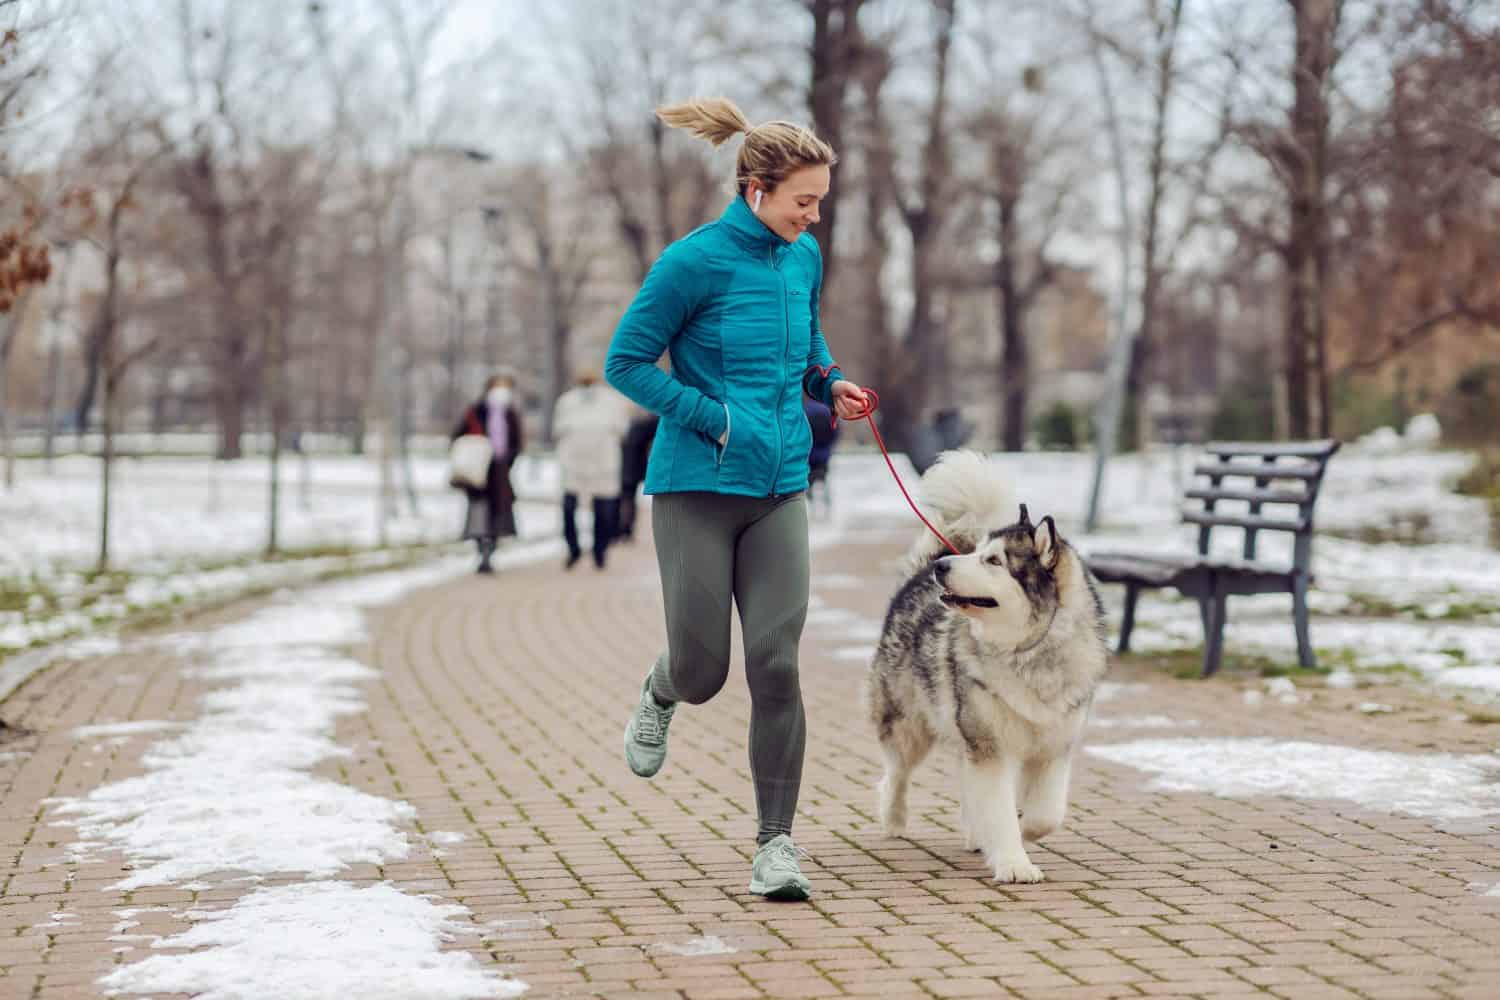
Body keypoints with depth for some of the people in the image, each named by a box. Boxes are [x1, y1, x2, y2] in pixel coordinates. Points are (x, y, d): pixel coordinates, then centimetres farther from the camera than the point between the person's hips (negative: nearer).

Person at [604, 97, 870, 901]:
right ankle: (660, 694, 42)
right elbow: (625, 363, -8)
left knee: (776, 665, -5)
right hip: (696, 488, -4)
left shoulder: (804, 259, 6)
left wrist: (830, 384, 5)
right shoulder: (695, 262, -12)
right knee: (702, 671, 3)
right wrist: (717, 419, -15)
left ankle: (775, 842, 2)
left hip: (779, 489, 4)